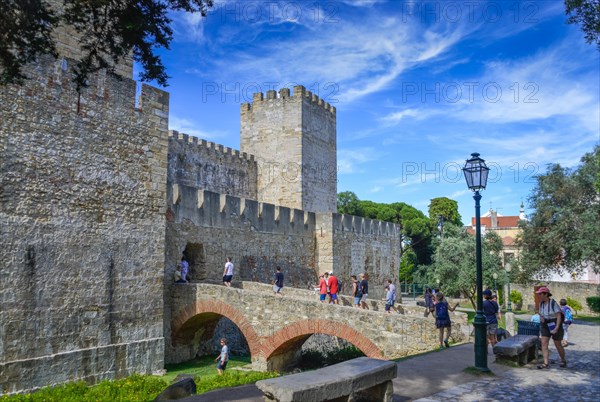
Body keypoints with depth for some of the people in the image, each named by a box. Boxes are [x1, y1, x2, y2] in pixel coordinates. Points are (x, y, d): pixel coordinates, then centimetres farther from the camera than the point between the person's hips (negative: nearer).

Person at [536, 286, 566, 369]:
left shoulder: (553, 303, -18)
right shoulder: (541, 303, 1)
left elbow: (559, 316, -20)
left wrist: (557, 328, -27)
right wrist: (541, 317, -10)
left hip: (555, 326, -5)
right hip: (545, 326, 5)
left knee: (558, 345, 10)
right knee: (544, 344, -9)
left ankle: (563, 360, 34)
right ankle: (546, 363, -13)